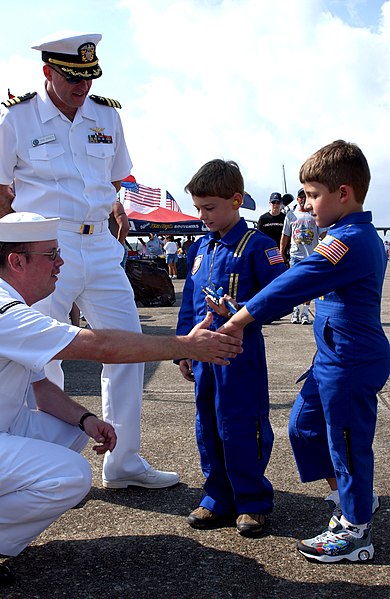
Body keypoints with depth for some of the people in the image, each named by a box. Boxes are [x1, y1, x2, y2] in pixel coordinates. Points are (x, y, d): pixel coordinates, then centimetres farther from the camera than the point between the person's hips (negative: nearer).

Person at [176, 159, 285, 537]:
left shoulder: (256, 246, -9)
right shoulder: (199, 248, 12)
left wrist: (236, 310, -23)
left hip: (240, 353, -7)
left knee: (240, 428, 0)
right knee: (208, 428, 13)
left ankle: (252, 502, 19)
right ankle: (218, 498, 28)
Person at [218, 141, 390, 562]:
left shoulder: (348, 241, -22)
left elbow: (294, 285, -26)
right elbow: (305, 285, 16)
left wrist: (239, 320, -22)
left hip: (350, 364, -10)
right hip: (335, 358, 10)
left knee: (346, 441, 3)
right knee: (304, 425, 18)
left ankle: (355, 532, 21)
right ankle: (355, 501, 33)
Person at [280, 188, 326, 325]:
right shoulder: (291, 215, 10)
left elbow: (323, 234, 3)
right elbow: (285, 235, 13)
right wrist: (281, 252, 9)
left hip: (312, 255, 0)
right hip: (295, 255, 0)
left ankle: (305, 312, 9)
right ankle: (295, 311, 12)